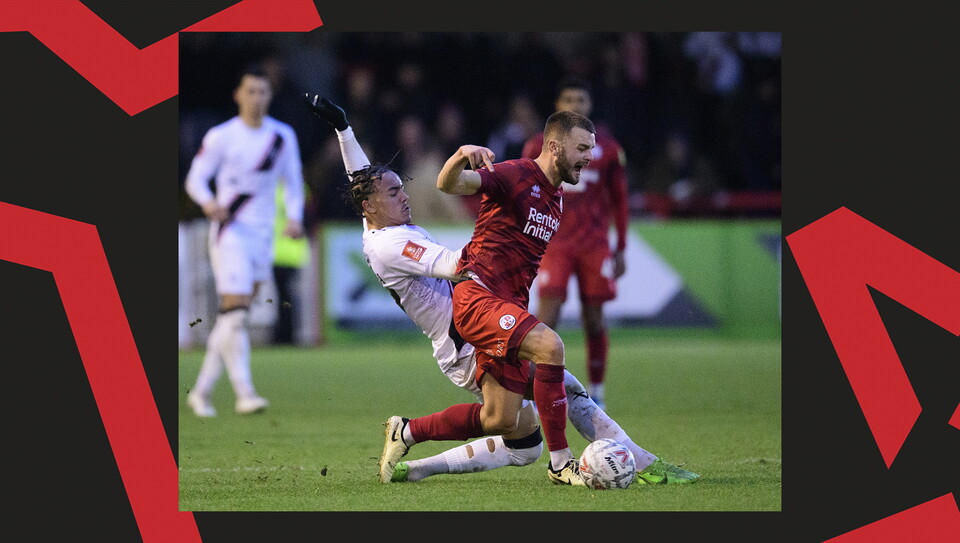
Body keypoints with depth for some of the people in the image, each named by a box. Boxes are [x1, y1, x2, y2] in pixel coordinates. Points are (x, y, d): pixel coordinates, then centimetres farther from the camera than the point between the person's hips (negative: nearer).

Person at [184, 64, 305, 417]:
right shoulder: (221, 137, -4)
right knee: (234, 311, -16)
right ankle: (244, 393, -20)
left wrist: (294, 217, -1)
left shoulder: (283, 136, 8)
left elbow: (292, 182, 17)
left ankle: (202, 390, 16)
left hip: (263, 235, 5)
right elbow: (195, 178, -3)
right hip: (229, 231, -5)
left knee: (233, 317, 7)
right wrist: (208, 203, -25)